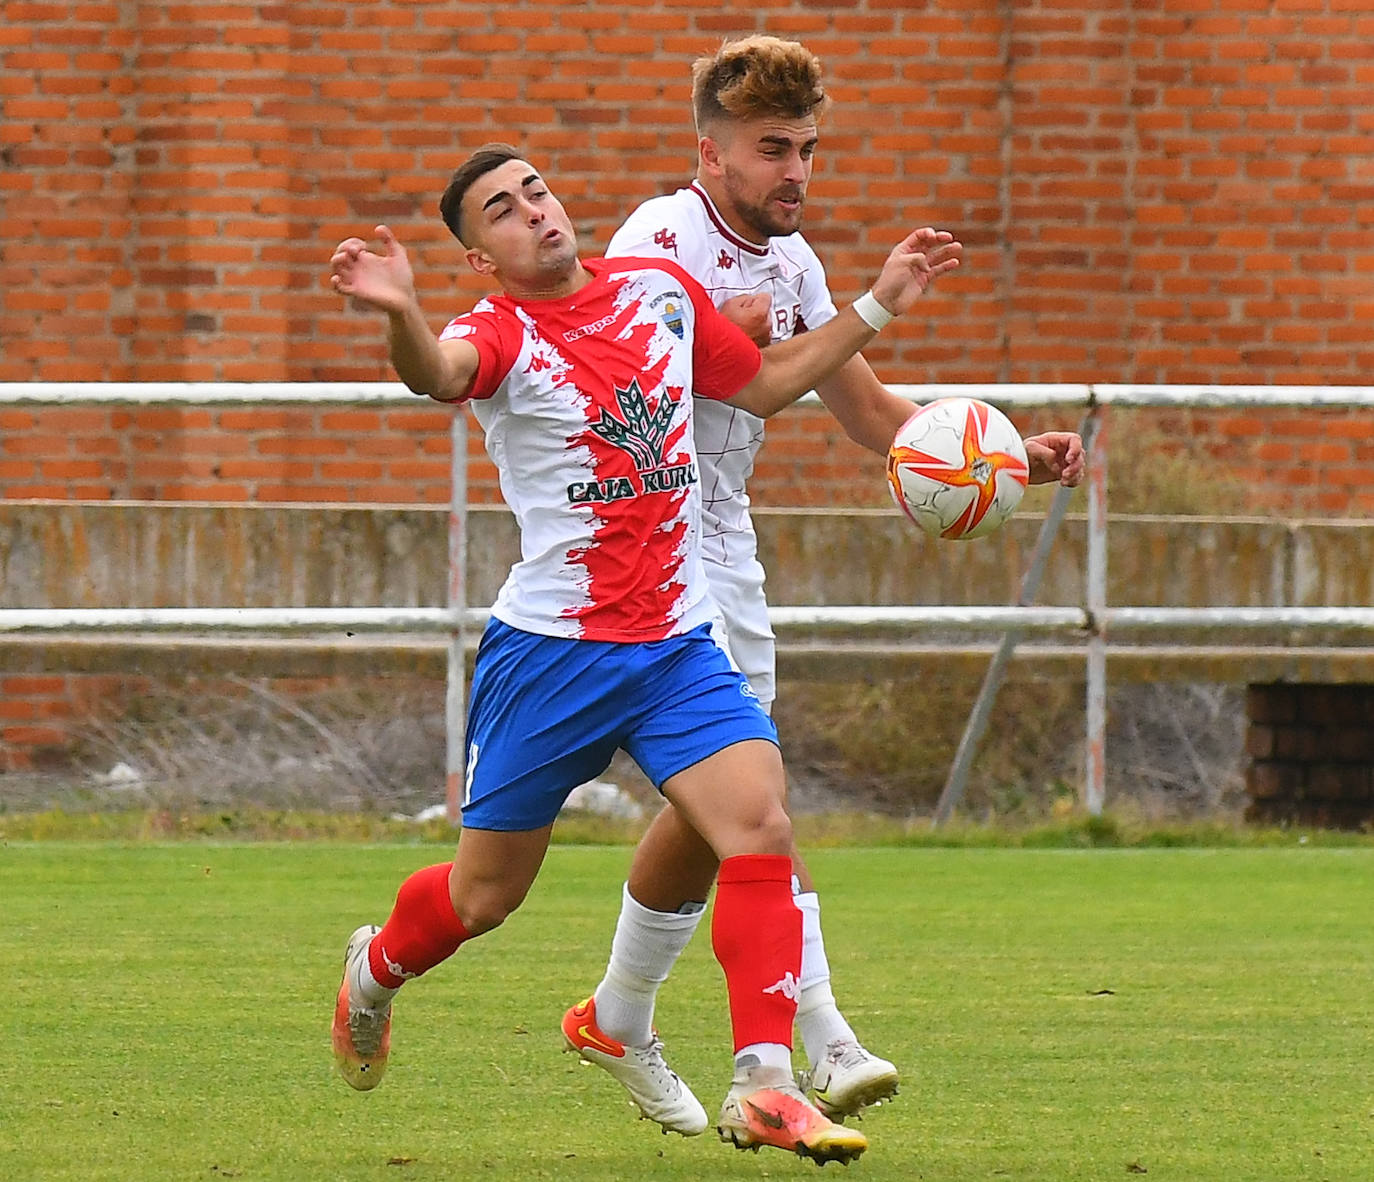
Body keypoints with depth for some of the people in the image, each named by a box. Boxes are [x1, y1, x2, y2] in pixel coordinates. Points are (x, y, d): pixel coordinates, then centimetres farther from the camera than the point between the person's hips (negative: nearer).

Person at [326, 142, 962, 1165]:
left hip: (679, 648, 4)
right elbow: (439, 374, -36)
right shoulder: (501, 332, -11)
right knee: (485, 896, 8)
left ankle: (763, 1088, -18)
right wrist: (401, 316, -59)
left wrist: (878, 305, 19)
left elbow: (764, 382, 24)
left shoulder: (661, 289, 7)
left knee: (761, 827, -19)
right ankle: (375, 970, 42)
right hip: (549, 650, -4)